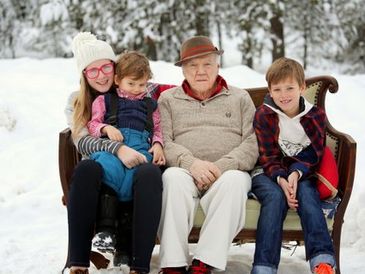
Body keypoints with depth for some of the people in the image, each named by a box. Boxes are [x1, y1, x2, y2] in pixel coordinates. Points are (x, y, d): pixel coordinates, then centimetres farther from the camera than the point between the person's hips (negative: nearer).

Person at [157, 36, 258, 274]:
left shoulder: (240, 98, 20)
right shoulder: (168, 99, 21)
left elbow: (252, 143, 7)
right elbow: (164, 141, 5)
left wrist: (222, 166, -12)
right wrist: (191, 163, -15)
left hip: (228, 172, 0)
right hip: (186, 171, 0)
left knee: (234, 181, -35)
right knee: (172, 176, -34)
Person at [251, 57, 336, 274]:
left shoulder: (316, 116, 3)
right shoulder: (264, 115, -2)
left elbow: (312, 155, -3)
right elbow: (268, 157, -6)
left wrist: (296, 174, -24)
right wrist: (281, 179, -26)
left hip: (301, 175, 1)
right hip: (269, 175, -1)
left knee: (306, 193, -31)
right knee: (276, 196, -32)